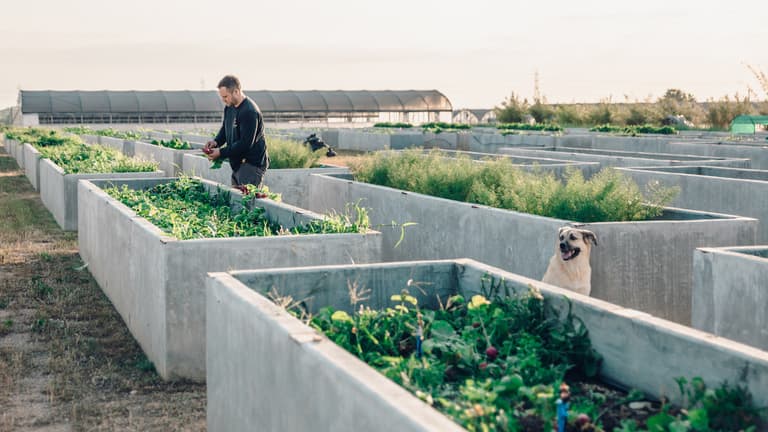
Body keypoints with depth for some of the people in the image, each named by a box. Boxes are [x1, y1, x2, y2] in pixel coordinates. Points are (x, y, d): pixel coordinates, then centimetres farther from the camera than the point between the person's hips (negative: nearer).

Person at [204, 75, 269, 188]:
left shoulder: (249, 112, -21)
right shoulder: (229, 107, 9)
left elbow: (245, 144, -23)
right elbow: (224, 128, 22)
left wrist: (221, 153, -20)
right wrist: (216, 141, 0)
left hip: (253, 164, -9)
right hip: (238, 163, 10)